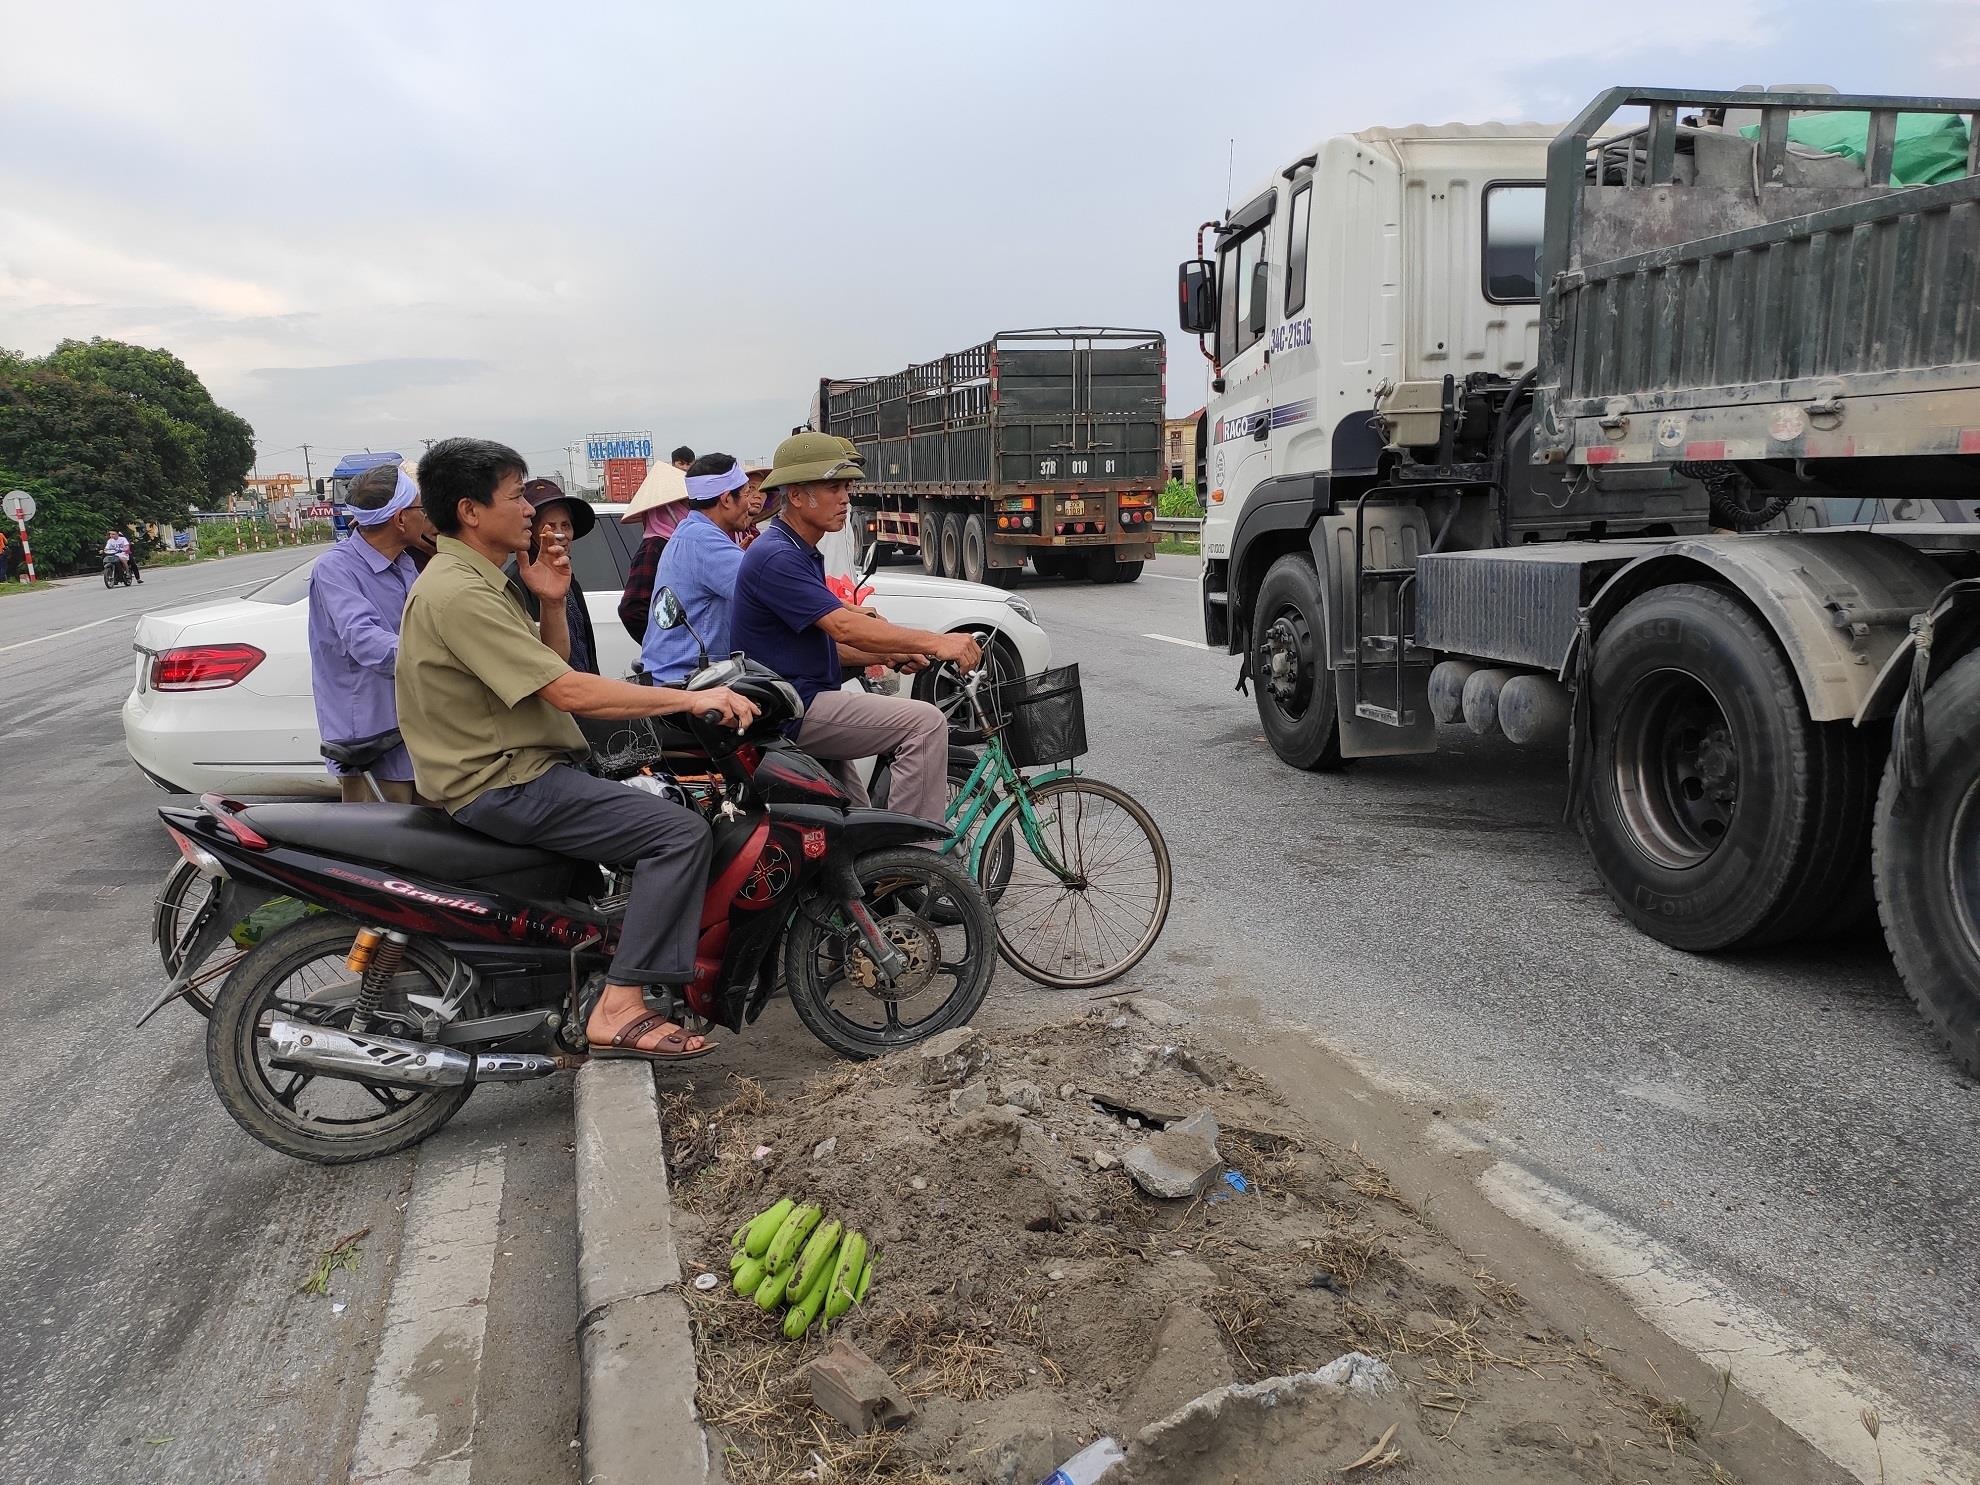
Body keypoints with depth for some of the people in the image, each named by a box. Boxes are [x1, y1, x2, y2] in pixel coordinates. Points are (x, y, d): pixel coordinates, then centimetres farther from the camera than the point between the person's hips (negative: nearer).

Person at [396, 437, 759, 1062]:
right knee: (682, 833, -20)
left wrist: (551, 603, 0)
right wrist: (693, 697, -23)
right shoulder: (458, 594, -20)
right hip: (503, 786, -11)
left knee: (668, 800, 20)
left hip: (514, 765, 11)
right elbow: (568, 692, -26)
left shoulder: (478, 581, 14)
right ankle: (619, 1010, -20)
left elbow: (550, 671, 17)